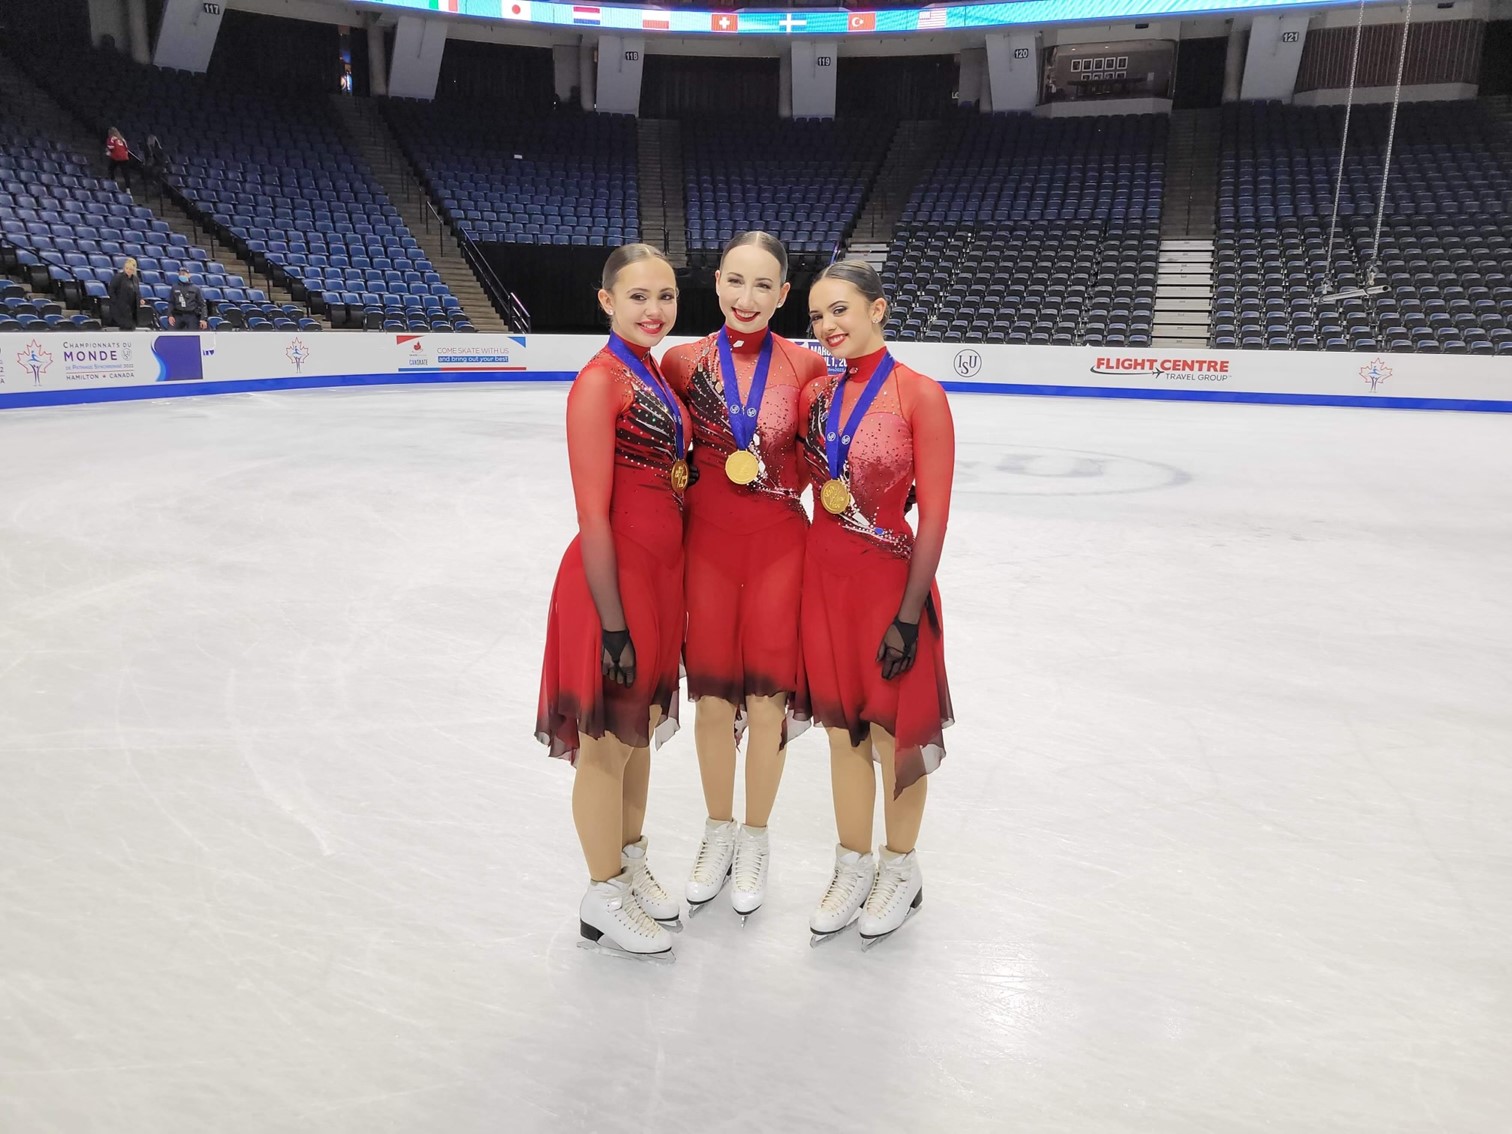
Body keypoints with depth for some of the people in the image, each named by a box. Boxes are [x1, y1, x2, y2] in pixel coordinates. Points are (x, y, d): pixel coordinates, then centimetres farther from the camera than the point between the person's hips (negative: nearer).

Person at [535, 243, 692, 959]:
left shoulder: (658, 375, 9)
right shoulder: (600, 382, -17)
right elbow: (593, 515, -19)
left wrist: (670, 594, 15)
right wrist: (613, 624, -18)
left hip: (661, 575, 8)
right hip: (614, 578, -8)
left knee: (643, 728, 21)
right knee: (608, 744, 7)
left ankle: (631, 864, 41)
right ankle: (603, 900, 27)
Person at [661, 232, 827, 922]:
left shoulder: (805, 366, -4)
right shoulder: (684, 361, -1)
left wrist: (772, 472, -10)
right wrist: (701, 478, -8)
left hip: (778, 545, -1)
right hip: (706, 543, 1)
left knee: (766, 698, 5)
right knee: (710, 697, 9)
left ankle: (755, 840, 28)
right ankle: (718, 832, 32)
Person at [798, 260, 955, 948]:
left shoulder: (919, 396, -11)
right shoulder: (816, 394, 5)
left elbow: (934, 517, -12)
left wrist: (908, 616, -13)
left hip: (889, 583, -5)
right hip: (823, 579, 5)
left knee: (892, 732, 9)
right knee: (842, 730, 15)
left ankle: (899, 869, 33)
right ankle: (854, 867, 34)